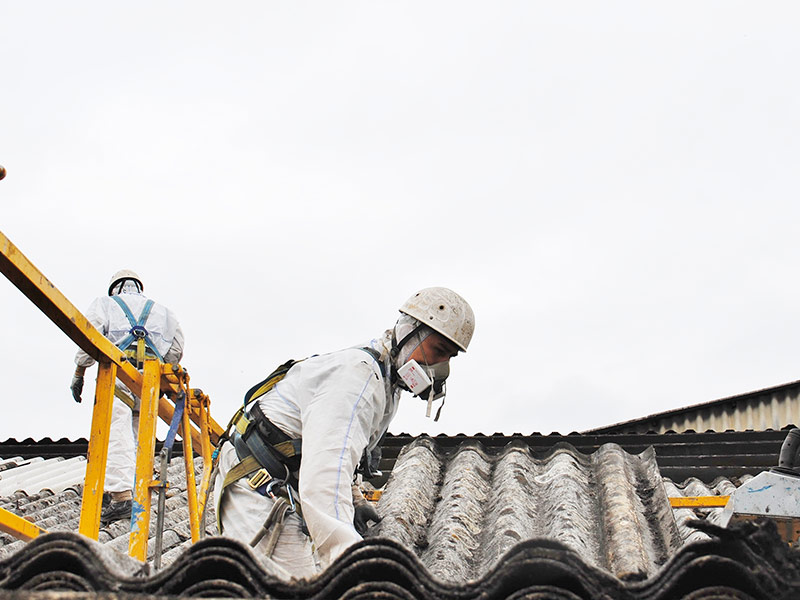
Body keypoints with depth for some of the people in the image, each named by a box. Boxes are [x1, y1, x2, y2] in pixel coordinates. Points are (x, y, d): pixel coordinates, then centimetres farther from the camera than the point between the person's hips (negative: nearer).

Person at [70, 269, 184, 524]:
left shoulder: (105, 304, 19)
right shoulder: (161, 311, 28)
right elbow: (176, 350, 19)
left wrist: (78, 374, 9)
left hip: (117, 373, -4)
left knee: (116, 432, -14)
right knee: (138, 436, 9)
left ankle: (121, 495, -27)